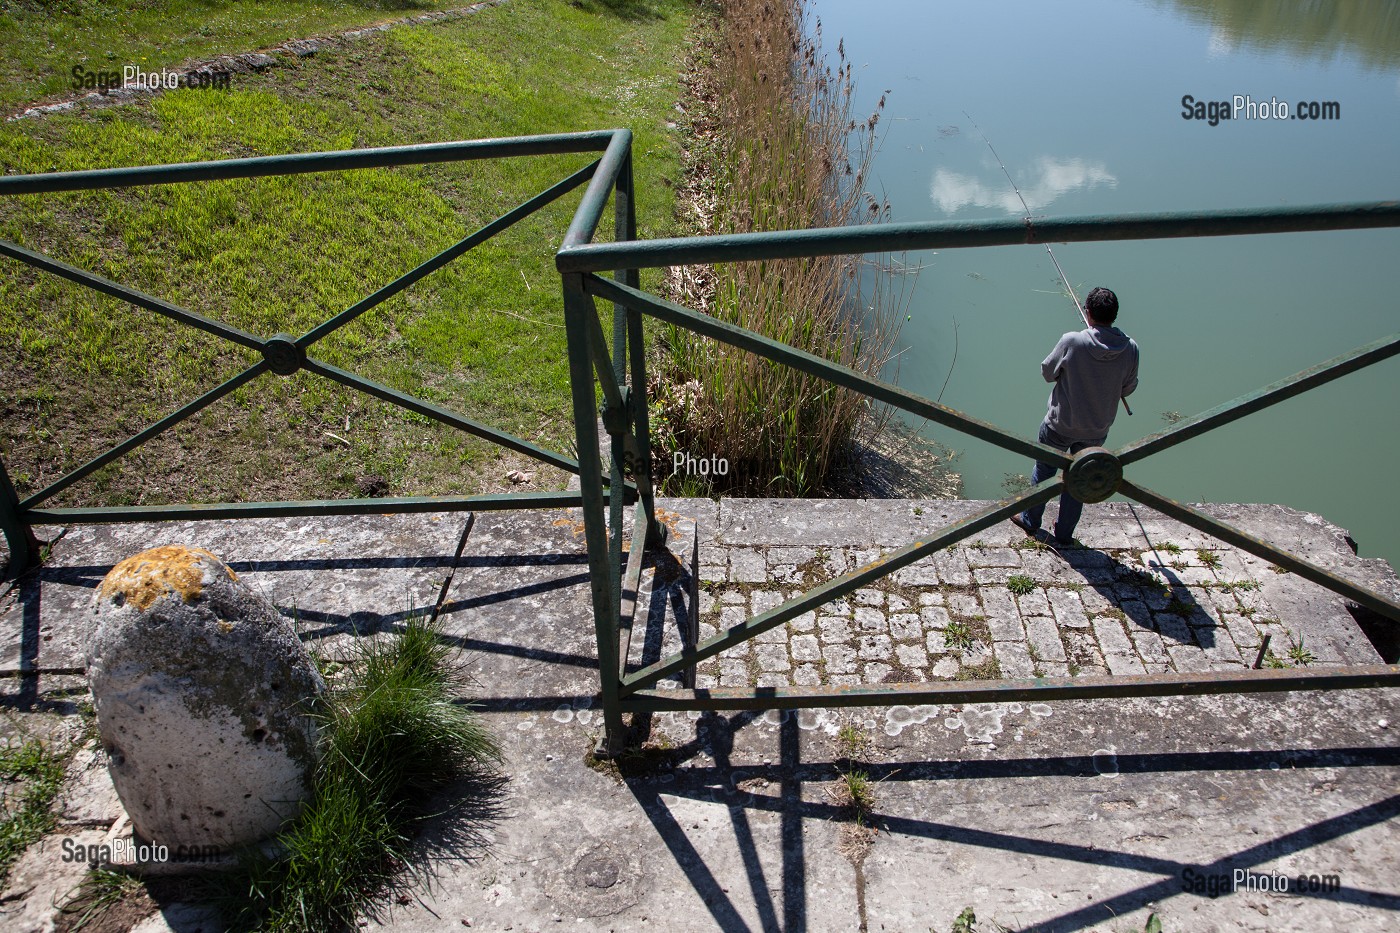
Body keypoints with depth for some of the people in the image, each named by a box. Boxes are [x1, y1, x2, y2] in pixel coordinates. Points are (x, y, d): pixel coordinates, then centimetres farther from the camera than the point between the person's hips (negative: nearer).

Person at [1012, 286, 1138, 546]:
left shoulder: (1072, 342, -23)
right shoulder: (1130, 349, -14)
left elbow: (1047, 372, -8)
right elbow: (1127, 389, 0)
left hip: (1060, 425, -2)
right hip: (1096, 430, 3)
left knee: (1044, 471, 20)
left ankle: (1030, 521, 36)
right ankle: (1064, 533, 33)